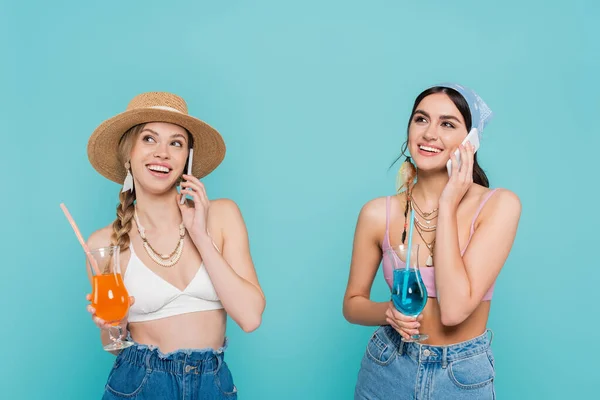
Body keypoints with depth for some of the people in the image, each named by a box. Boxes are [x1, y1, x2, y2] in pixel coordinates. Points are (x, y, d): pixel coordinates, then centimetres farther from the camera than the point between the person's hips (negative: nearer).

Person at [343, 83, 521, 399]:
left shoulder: (499, 205, -16)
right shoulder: (378, 213, -10)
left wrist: (447, 206, -22)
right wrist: (389, 312, -19)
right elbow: (352, 303, 1)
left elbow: (454, 310, -24)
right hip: (386, 371, 2)